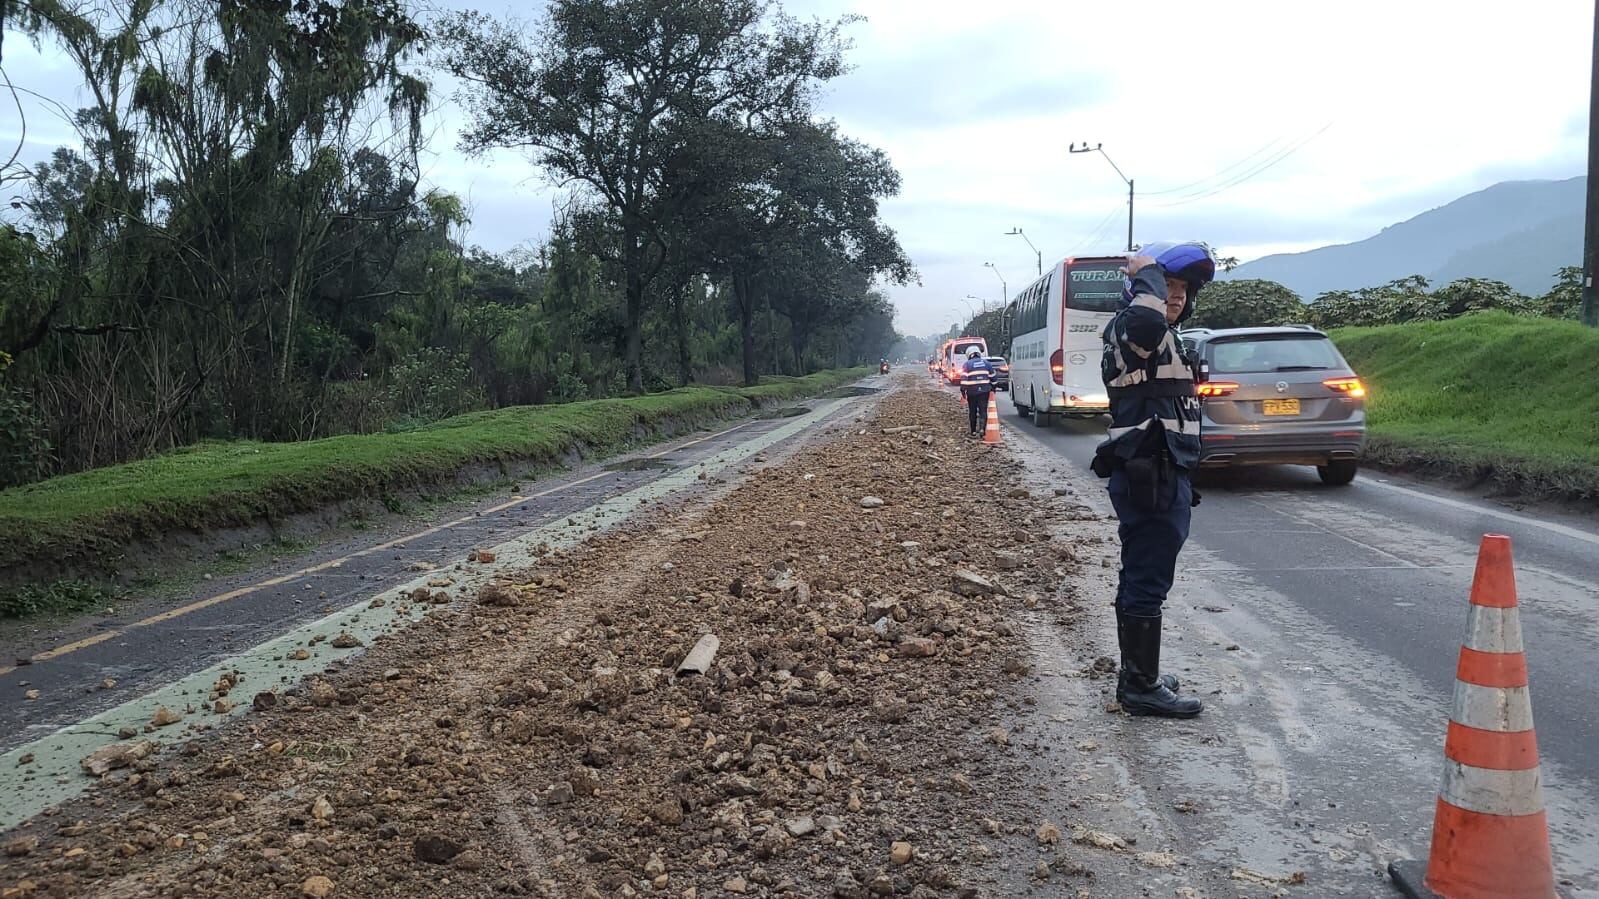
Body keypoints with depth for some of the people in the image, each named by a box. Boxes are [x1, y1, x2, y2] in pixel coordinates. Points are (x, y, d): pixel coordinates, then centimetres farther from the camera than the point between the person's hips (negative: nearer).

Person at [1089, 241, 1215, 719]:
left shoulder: (1161, 338, 21)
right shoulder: (1133, 330, -12)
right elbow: (1146, 318, -40)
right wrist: (1147, 271, -22)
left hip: (1156, 477, 11)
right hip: (1152, 479, -11)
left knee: (1140, 580, 16)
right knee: (1147, 584, -5)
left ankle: (1137, 675, 27)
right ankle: (1142, 687, 2)